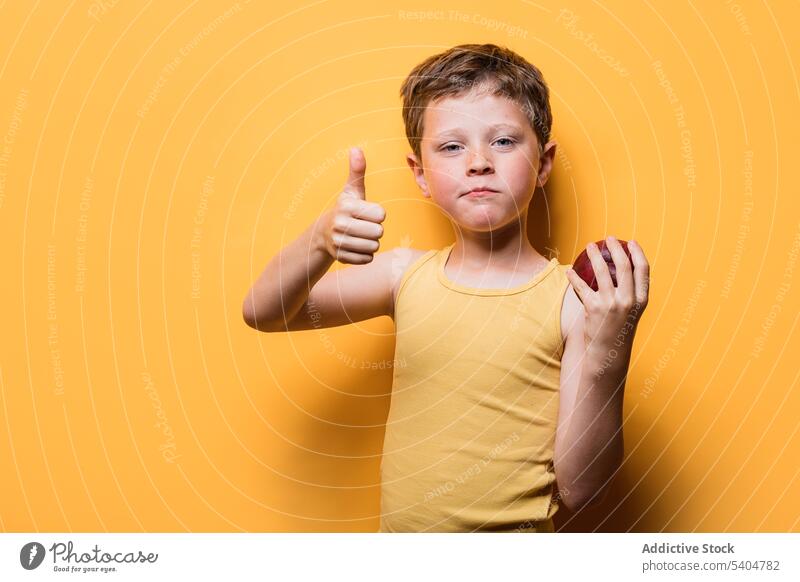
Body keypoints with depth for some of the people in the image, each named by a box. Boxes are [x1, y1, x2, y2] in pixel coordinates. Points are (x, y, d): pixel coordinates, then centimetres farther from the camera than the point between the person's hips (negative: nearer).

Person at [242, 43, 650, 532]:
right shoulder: (406, 274, 1)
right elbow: (264, 313, 0)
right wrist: (322, 241, -17)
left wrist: (606, 360, -25)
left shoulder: (573, 300, -10)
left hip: (513, 529, -4)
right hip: (397, 529, 4)